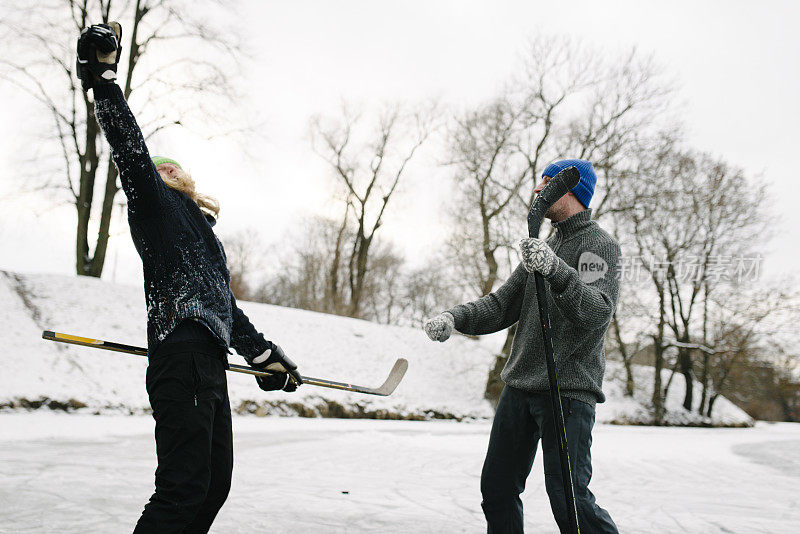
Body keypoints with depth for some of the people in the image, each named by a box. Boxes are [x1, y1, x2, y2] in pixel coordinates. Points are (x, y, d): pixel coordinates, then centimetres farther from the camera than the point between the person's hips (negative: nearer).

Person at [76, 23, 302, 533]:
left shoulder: (202, 235, 31)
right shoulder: (156, 203, 9)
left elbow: (227, 306, 34)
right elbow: (129, 147, -9)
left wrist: (264, 354, 33)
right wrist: (103, 76, -16)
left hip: (209, 365, 9)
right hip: (182, 354, -9)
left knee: (214, 484, 10)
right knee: (184, 488, -16)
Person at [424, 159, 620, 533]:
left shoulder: (600, 245, -6)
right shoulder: (544, 247, 19)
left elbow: (597, 313, -23)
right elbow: (503, 304, 15)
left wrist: (557, 271, -39)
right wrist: (455, 318, -2)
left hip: (568, 390, -8)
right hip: (520, 387, 8)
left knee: (568, 497, -12)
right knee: (497, 488, 10)